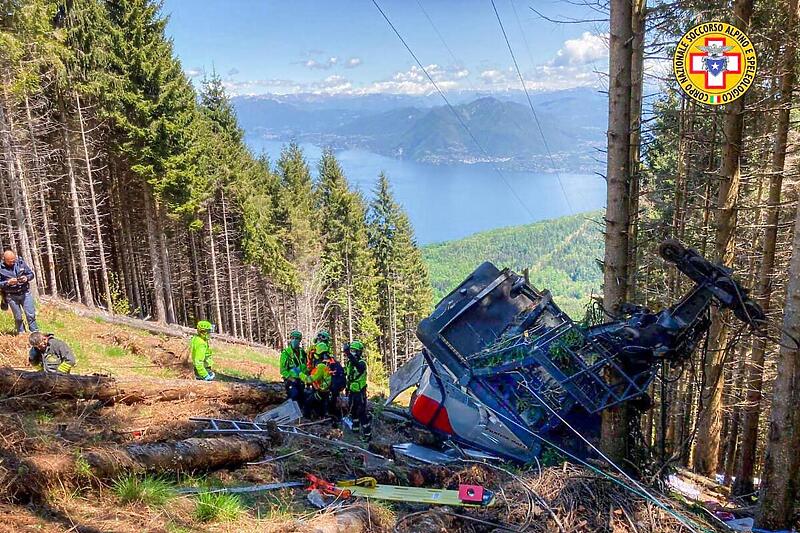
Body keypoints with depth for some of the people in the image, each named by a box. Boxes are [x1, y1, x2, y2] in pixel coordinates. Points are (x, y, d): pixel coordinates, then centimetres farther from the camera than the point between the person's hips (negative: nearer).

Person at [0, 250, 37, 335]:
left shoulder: (21, 262, -2)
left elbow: (31, 274, 6)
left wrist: (26, 278, -15)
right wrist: (8, 282, -23)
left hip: (25, 293, 1)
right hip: (12, 296, -1)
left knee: (31, 314, 1)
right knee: (18, 317, 8)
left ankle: (35, 333, 12)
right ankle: (21, 334, 23)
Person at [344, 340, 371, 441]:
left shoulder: (362, 363, -18)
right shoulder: (349, 362, 7)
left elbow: (357, 365, -43)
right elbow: (345, 373, 21)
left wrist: (348, 353, -53)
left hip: (360, 392, -8)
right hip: (351, 391, 8)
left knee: (362, 413, -8)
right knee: (352, 411, 21)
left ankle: (367, 434, -4)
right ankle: (355, 429, 38)